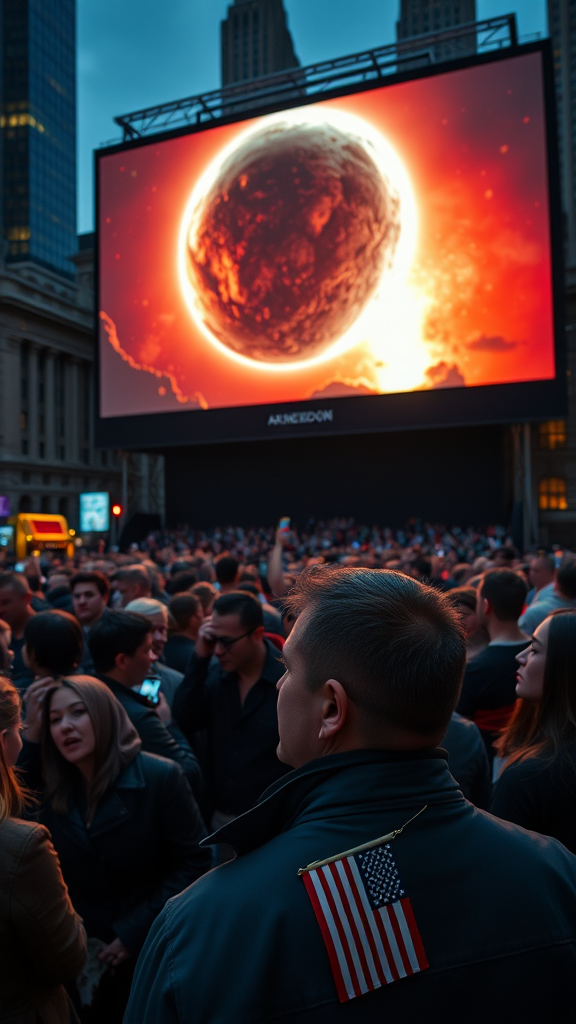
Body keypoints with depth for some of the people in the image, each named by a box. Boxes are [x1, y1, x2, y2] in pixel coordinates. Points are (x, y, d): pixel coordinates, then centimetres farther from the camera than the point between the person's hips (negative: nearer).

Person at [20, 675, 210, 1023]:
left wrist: (135, 933, -17)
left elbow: (195, 862, -15)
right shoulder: (51, 787, -2)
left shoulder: (160, 777, -17)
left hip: (154, 955, -3)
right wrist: (32, 736, -19)